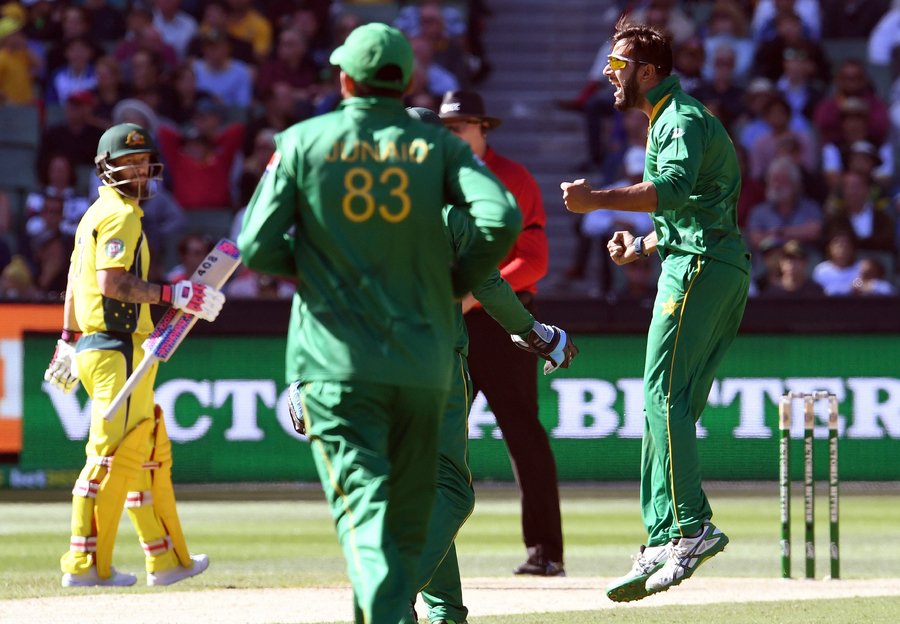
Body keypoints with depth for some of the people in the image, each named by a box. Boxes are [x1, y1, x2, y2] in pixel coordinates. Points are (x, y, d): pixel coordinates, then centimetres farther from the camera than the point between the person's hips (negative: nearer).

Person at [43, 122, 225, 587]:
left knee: (150, 455, 14)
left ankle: (167, 559, 18)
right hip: (118, 348, -11)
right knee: (114, 453, -11)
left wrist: (69, 340, 28)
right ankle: (85, 564, -13)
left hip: (93, 347, 11)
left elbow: (76, 280, 24)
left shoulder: (95, 214, 20)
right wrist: (173, 295, -23)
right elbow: (111, 281, -22)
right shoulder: (120, 215, -11)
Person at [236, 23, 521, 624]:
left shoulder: (303, 141, 1)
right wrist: (460, 280, 6)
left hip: (336, 364, -2)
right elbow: (501, 218, -11)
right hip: (423, 364, 2)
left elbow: (257, 249, -4)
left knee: (364, 507, -12)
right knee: (410, 520, 15)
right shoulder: (438, 146, 5)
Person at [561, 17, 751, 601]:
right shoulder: (673, 120, 27)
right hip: (725, 269, 10)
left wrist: (598, 200, -28)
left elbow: (674, 187, -27)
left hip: (699, 267, -10)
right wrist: (642, 246, 20)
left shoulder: (682, 118, -6)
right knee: (668, 403, 7)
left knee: (664, 394, -17)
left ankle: (691, 526, -26)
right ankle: (661, 545, 6)